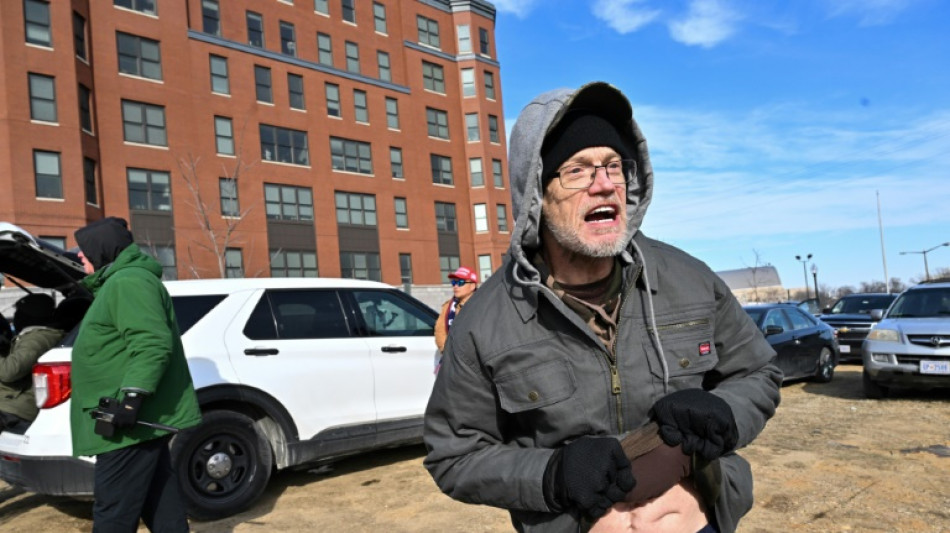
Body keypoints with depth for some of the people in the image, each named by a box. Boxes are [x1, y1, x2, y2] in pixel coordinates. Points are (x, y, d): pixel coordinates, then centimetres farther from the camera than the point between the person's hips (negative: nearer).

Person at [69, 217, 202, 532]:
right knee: (160, 504, 13)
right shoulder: (118, 282, 23)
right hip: (141, 419, 11)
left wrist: (131, 396, -29)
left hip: (131, 421, -11)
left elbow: (152, 343, -25)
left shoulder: (128, 281, -12)